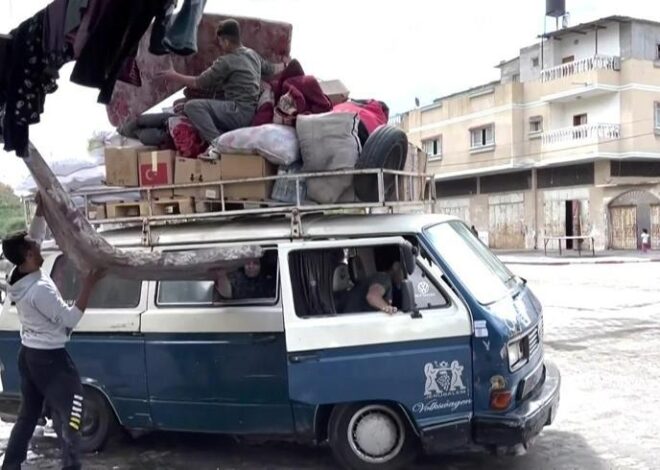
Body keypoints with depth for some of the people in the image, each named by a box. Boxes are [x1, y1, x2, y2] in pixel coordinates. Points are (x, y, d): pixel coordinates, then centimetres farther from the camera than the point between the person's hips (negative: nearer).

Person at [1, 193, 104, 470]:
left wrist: (41, 207, 3)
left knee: (28, 415, 20)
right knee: (68, 418, 5)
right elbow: (70, 319, -21)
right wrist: (90, 284, -24)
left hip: (28, 354, 9)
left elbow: (35, 235, 8)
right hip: (50, 359, -9)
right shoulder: (41, 289, -28)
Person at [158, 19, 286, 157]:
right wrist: (285, 65, 54)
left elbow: (197, 83, -5)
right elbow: (272, 69, 32)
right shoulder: (253, 54, 15)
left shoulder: (226, 61, -8)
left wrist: (174, 76, 10)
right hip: (252, 113, 10)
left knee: (192, 106, -21)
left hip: (240, 112, -10)